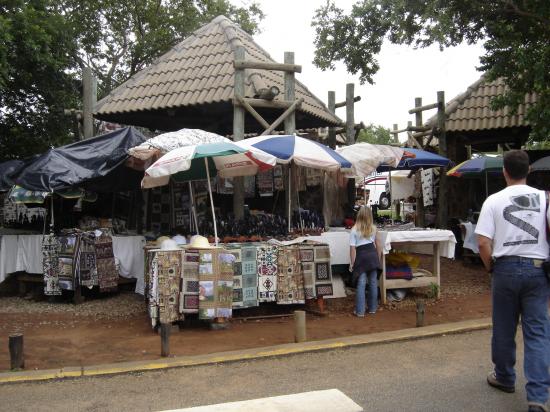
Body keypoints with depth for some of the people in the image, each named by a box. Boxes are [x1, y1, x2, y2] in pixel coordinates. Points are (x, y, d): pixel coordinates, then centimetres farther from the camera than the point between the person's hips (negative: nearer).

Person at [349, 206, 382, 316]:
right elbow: (377, 245, 11)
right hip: (372, 254, 4)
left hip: (361, 256, -4)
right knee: (373, 282, 11)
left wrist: (352, 263, -5)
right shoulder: (373, 228, 4)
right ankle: (372, 308, 20)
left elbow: (352, 248, -10)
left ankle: (360, 311, -1)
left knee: (361, 284, -2)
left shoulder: (354, 230, -8)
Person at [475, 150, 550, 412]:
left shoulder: (494, 200, -4)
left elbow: (483, 243, -9)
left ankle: (504, 378, 31)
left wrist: (490, 267, 7)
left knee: (504, 328, 14)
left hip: (506, 268, -1)